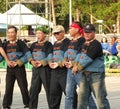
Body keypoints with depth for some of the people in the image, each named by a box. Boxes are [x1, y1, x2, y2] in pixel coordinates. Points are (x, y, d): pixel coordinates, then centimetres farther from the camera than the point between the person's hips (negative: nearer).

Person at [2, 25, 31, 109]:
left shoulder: (20, 43, -2)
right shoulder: (6, 45, 11)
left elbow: (27, 55, -9)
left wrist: (18, 62, -16)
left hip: (19, 68, -4)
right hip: (10, 68, 4)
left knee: (23, 87, 0)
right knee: (8, 88, 2)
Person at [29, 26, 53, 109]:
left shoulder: (48, 45, -2)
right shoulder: (33, 45, 16)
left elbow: (50, 57, -12)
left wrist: (42, 62, -21)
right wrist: (32, 61, -6)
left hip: (45, 69, -6)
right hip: (35, 69, 6)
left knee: (48, 89, -3)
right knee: (33, 89, 6)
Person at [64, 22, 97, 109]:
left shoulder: (82, 40, -11)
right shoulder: (71, 41, 16)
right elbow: (67, 53, 20)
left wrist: (73, 63, -18)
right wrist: (65, 60, 0)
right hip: (70, 70, 9)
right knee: (69, 93, 9)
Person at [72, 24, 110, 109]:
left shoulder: (96, 44, -12)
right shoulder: (84, 44, 16)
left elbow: (88, 59, -16)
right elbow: (80, 55, 14)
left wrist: (78, 68, -6)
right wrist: (76, 65, -4)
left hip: (96, 74, -8)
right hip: (85, 75, 8)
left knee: (100, 98, -7)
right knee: (82, 97, 8)